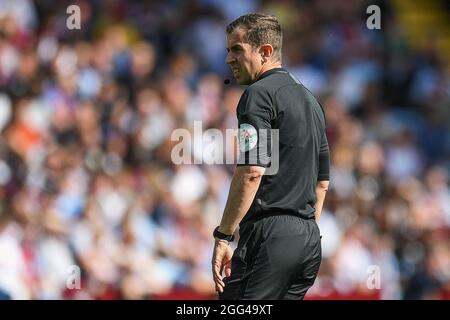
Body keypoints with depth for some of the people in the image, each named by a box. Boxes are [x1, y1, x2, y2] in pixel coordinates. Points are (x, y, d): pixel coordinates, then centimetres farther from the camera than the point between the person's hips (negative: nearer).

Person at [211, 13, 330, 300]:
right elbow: (322, 180, 25)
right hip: (309, 238, 9)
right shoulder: (309, 99, 21)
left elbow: (251, 172, -19)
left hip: (270, 234, -9)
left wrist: (223, 236, -16)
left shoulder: (259, 94, -8)